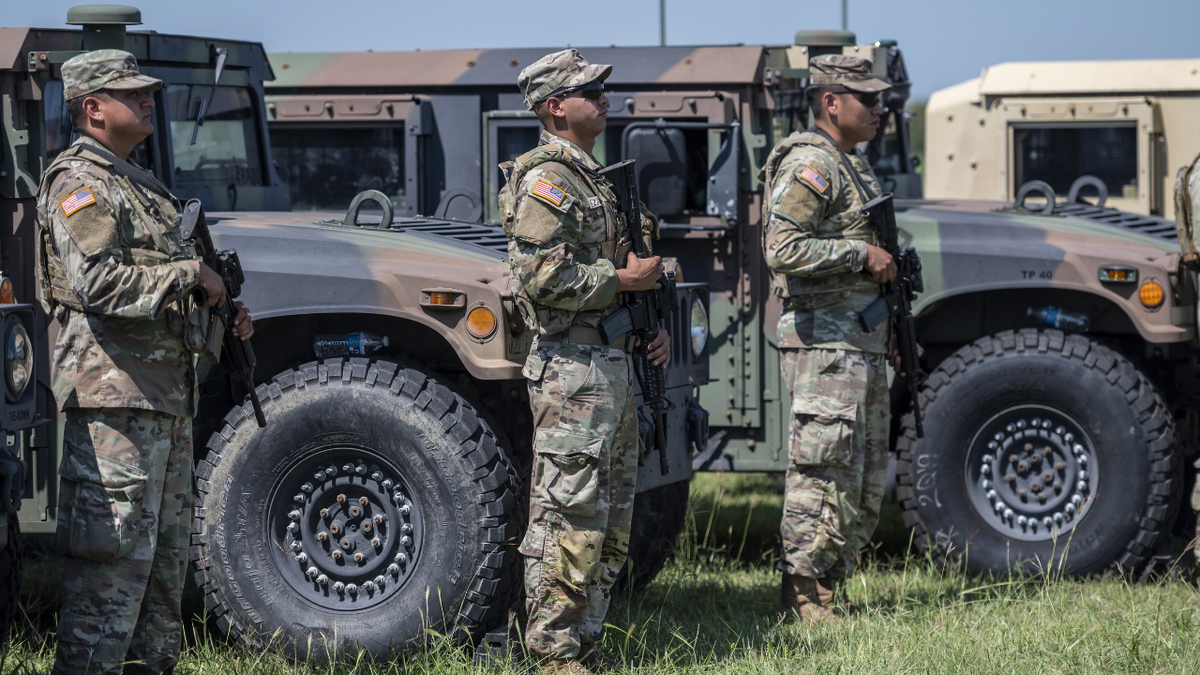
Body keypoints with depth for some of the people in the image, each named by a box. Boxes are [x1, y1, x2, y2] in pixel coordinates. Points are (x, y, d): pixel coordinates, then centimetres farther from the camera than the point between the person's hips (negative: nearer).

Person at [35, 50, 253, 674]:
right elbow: (99, 284, -23)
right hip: (114, 392, -10)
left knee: (166, 553, 14)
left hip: (166, 395, 10)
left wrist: (222, 314, 11)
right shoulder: (79, 184, -10)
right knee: (114, 554, -12)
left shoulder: (138, 185, 21)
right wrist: (190, 275, -15)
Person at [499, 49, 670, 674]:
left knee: (611, 520, 13)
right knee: (568, 516, -8)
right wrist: (622, 278, -15)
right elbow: (540, 277, -22)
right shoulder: (545, 180, -12)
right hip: (571, 369, -10)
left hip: (614, 365, 10)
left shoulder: (593, 178, 19)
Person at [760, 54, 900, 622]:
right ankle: (801, 602, -4)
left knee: (867, 481, 12)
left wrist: (899, 336, 21)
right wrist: (862, 253, -18)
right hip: (825, 343, -10)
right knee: (825, 475, -9)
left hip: (862, 343, 10)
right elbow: (783, 250, -24)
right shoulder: (810, 164, -12)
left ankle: (824, 591, 18)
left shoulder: (853, 166, 20)